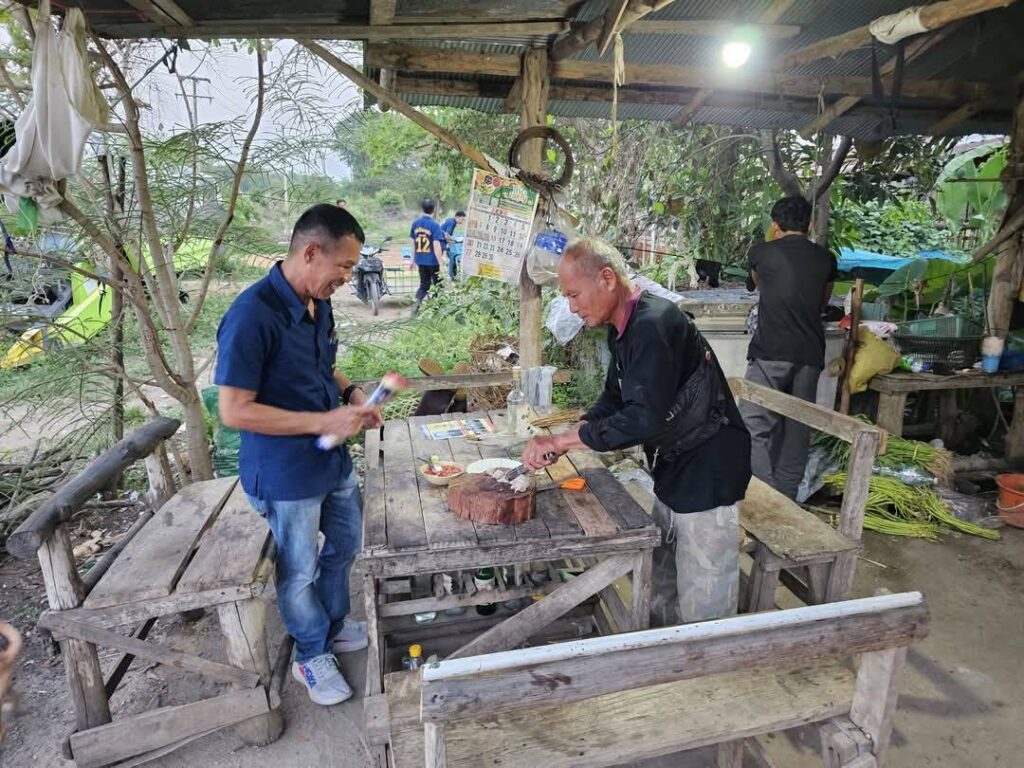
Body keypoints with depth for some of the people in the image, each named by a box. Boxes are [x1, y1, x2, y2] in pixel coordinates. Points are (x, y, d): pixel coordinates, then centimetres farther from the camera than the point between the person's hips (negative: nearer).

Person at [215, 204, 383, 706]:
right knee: (299, 571, 14)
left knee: (343, 544, 25)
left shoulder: (318, 304, -1)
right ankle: (313, 656, 39)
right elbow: (234, 411, -26)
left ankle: (334, 624, 51)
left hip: (334, 460, 8)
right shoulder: (253, 315, -27)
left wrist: (350, 393, -4)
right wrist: (323, 422, -28)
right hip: (285, 475, -8)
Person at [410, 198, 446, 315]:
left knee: (424, 285, 14)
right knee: (438, 285, 12)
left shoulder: (415, 223, 3)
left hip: (420, 261, 5)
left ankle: (417, 303, -8)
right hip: (433, 261, -5)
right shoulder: (435, 225, -14)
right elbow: (436, 246, -19)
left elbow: (413, 243, 10)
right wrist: (441, 264, -17)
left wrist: (413, 259, 19)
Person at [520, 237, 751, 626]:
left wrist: (562, 440, -25)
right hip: (673, 471, 10)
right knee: (661, 586, 22)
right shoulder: (624, 328, 6)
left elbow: (644, 418, -33)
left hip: (707, 474, -10)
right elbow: (613, 400, 13)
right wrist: (563, 442, -2)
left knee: (702, 605, 5)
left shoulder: (654, 324, -25)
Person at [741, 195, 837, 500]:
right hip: (810, 354, 4)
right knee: (796, 431, 10)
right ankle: (786, 499, 16)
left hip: (770, 352, -4)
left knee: (756, 427, -3)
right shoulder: (825, 259, 12)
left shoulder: (761, 253, 3)